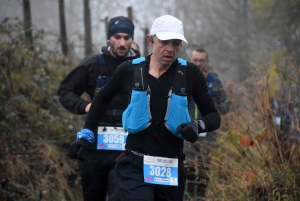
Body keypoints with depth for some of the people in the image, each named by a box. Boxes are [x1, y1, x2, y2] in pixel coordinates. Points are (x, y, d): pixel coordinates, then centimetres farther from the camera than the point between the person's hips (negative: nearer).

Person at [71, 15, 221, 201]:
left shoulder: (189, 74, -2)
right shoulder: (130, 70, 0)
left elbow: (214, 116, 3)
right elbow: (103, 98, 19)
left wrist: (198, 126, -18)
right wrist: (87, 133, 17)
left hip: (172, 170, 2)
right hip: (134, 166, -2)